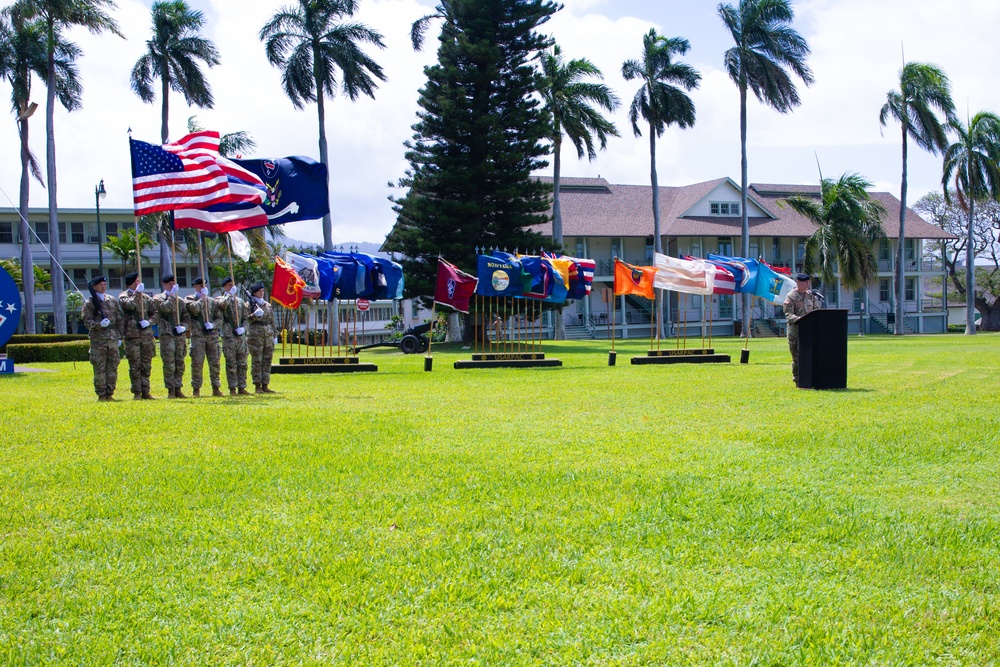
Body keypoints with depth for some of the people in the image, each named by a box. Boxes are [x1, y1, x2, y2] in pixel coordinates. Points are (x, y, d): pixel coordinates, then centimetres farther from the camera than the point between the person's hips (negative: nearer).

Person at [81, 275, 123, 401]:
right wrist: (99, 324, -22)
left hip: (112, 339, 4)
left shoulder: (112, 301, 13)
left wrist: (119, 336, 13)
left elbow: (119, 320, 17)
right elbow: (87, 321, -5)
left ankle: (110, 393, 12)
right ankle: (101, 395, 3)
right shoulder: (89, 303, 1)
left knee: (113, 367, 4)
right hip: (98, 340, -4)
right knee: (99, 369, -2)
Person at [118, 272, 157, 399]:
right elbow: (129, 305, -18)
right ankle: (137, 392, 2)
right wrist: (136, 293, -14)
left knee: (146, 366, 6)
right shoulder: (124, 296, 3)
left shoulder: (146, 297, 14)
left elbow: (154, 313, 15)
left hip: (147, 335, 4)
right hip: (132, 335, -4)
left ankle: (145, 391, 11)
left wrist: (149, 321, -3)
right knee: (135, 366, -3)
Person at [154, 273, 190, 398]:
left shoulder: (180, 300, 18)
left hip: (181, 335, 5)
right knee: (169, 364, -6)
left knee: (180, 364, 5)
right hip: (167, 335, -5)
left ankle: (178, 389, 11)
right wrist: (172, 295, -13)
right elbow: (165, 308, -17)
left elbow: (186, 317, 16)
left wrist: (183, 326, -2)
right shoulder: (158, 298, 3)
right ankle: (171, 390, -2)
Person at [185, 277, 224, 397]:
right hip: (197, 335, -3)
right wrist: (202, 298, -2)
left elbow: (219, 318, 12)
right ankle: (196, 389, -1)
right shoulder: (189, 299, 6)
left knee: (215, 362, 2)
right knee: (197, 363, -6)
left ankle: (216, 388, 9)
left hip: (213, 335, 3)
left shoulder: (212, 301, 17)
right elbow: (195, 308, -15)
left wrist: (213, 324, -7)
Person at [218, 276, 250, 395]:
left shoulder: (240, 301, 17)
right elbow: (222, 304, -24)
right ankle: (232, 388, 0)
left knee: (242, 364, 5)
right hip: (229, 336, -5)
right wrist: (230, 294, -15)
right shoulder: (222, 299, 2)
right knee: (231, 364, -4)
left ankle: (242, 387, 11)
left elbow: (245, 318, 16)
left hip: (241, 336, 5)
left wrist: (243, 328, -1)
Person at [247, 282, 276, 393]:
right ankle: (257, 386, -1)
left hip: (268, 336, 5)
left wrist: (274, 336, 15)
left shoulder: (268, 305, 17)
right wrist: (254, 315, -24)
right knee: (257, 361, -4)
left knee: (267, 361, 5)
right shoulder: (250, 305, 1)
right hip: (255, 336, -5)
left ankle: (265, 385, 10)